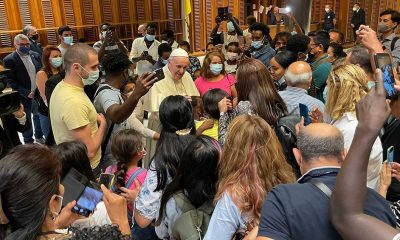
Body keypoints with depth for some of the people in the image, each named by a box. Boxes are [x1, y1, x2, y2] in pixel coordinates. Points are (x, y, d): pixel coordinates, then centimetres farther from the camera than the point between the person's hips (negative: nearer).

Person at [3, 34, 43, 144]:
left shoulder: (35, 55, 2)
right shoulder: (9, 60, -13)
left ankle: (39, 136, 40)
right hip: (24, 97, -4)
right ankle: (28, 142, 29)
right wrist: (27, 93, -20)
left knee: (39, 117, 19)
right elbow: (10, 81, -15)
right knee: (27, 121, 11)